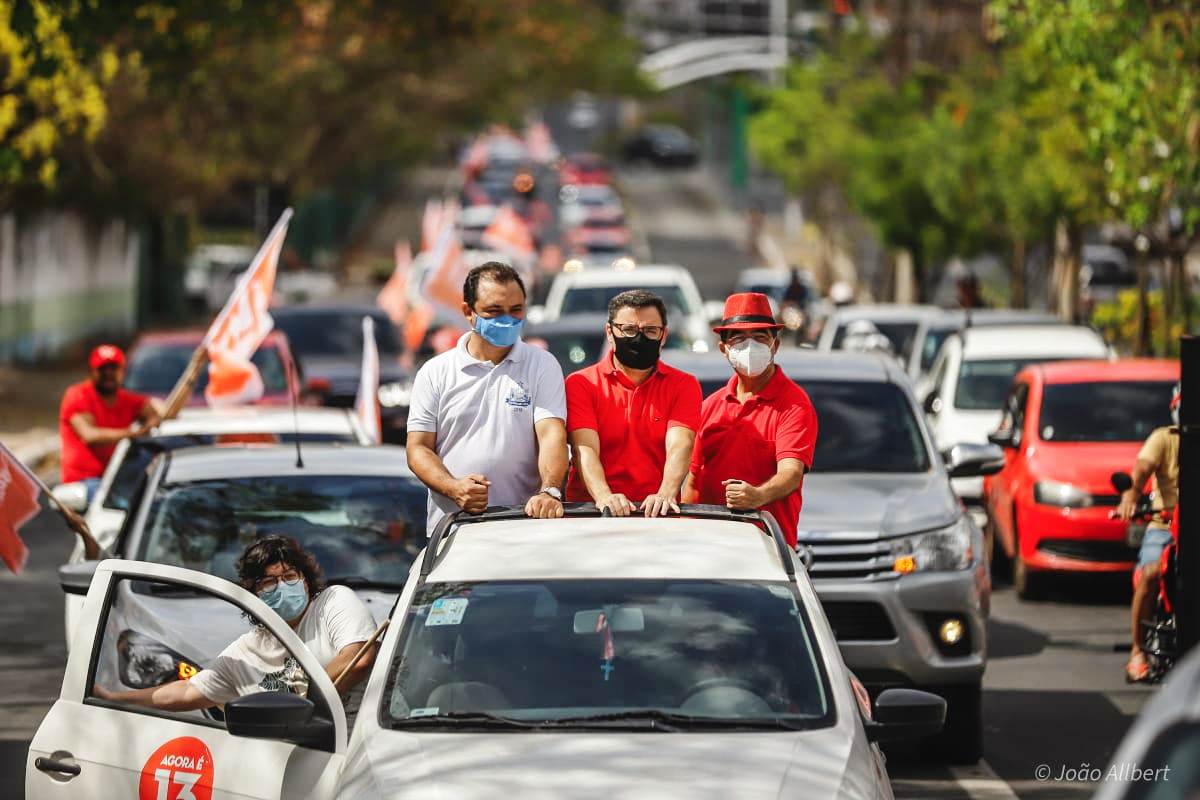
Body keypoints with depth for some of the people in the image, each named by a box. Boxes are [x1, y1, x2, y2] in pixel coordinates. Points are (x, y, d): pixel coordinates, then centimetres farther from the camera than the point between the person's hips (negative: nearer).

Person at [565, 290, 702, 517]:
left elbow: (680, 445, -6)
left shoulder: (683, 386, 11)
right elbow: (586, 449, -8)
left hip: (657, 515, 0)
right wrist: (604, 497, -27)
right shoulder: (581, 384, 7)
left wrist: (666, 494, -26)